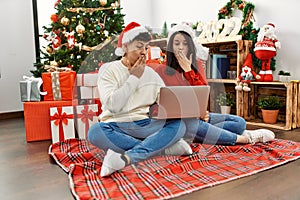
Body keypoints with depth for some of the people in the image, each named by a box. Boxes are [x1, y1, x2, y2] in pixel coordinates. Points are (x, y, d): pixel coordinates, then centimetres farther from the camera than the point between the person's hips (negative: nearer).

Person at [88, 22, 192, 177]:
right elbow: (112, 105, -13)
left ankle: (125, 158, -35)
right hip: (117, 127, -3)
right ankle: (162, 147, -26)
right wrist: (134, 77, -7)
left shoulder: (151, 74, 14)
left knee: (179, 125, -22)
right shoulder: (109, 69, 1)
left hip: (146, 125, 4)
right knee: (95, 132, -34)